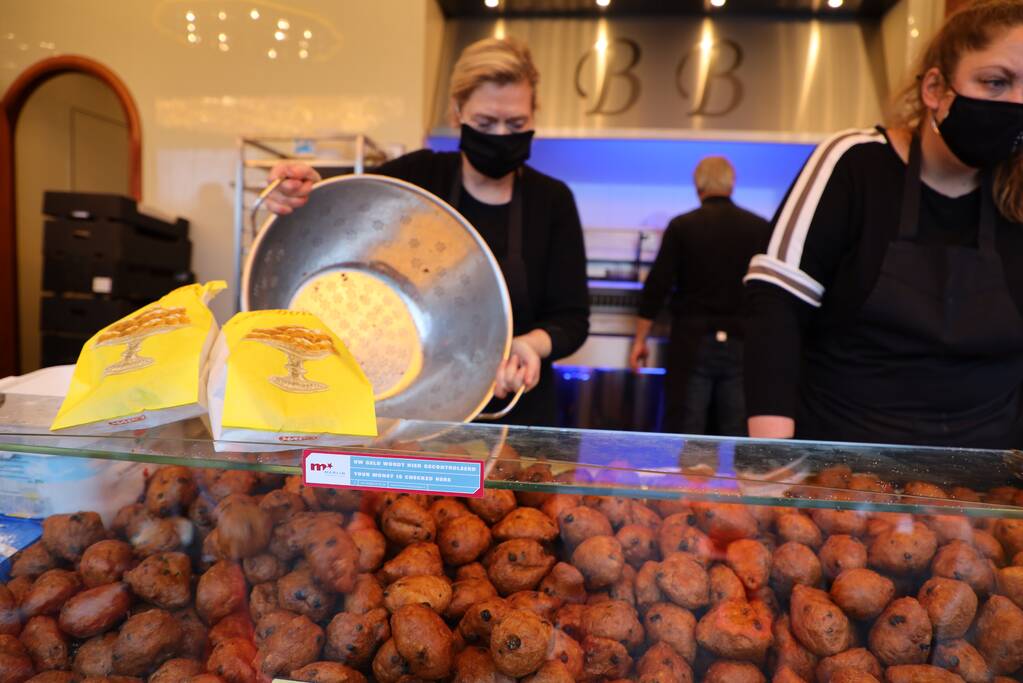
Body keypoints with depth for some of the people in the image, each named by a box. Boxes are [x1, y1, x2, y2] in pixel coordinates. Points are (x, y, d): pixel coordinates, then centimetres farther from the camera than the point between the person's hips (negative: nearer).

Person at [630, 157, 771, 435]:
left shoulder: (682, 226, -2)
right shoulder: (761, 228, 4)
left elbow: (657, 286, -4)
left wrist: (640, 340, 3)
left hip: (692, 341, -1)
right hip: (742, 344, 2)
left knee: (684, 435, 5)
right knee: (738, 438, 8)